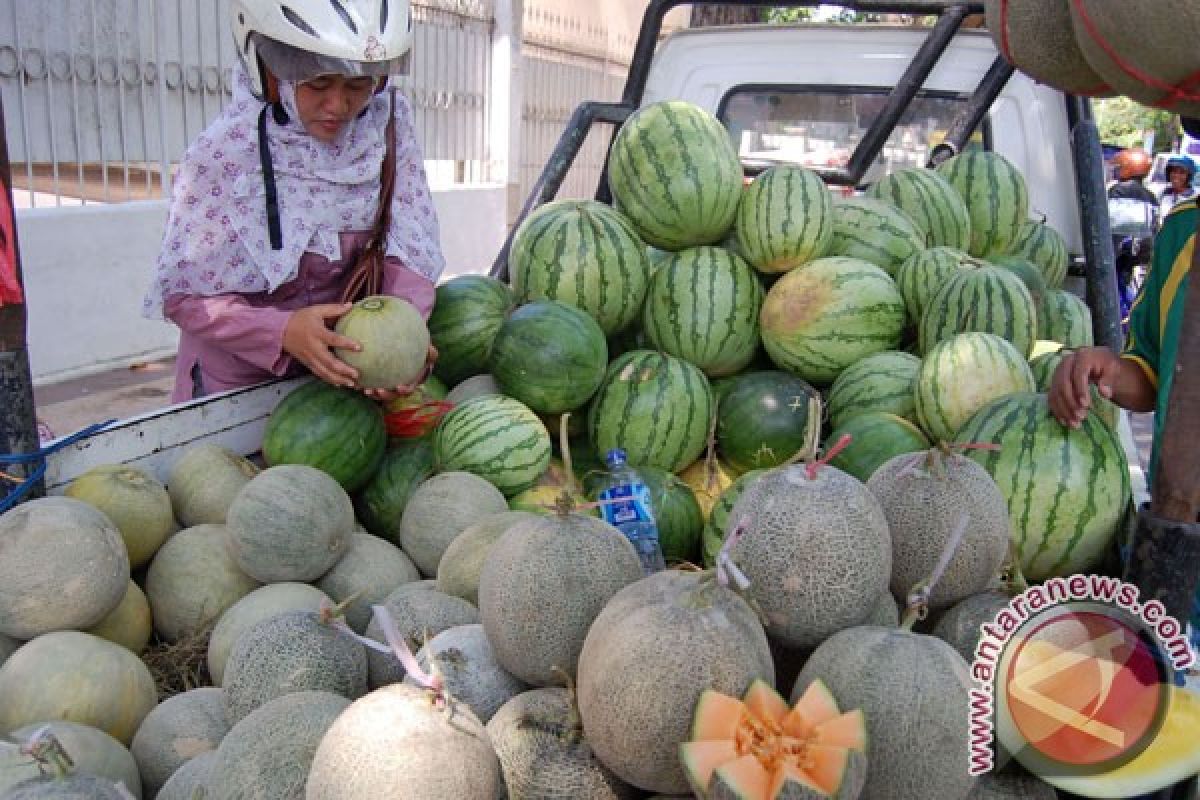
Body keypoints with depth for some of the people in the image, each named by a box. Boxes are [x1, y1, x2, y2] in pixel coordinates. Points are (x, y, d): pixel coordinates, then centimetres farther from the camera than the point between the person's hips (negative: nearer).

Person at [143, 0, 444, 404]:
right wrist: (283, 331, -35)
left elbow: (409, 244, -13)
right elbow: (184, 293, -19)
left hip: (345, 365, 3)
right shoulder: (221, 154, -22)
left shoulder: (389, 123, -12)